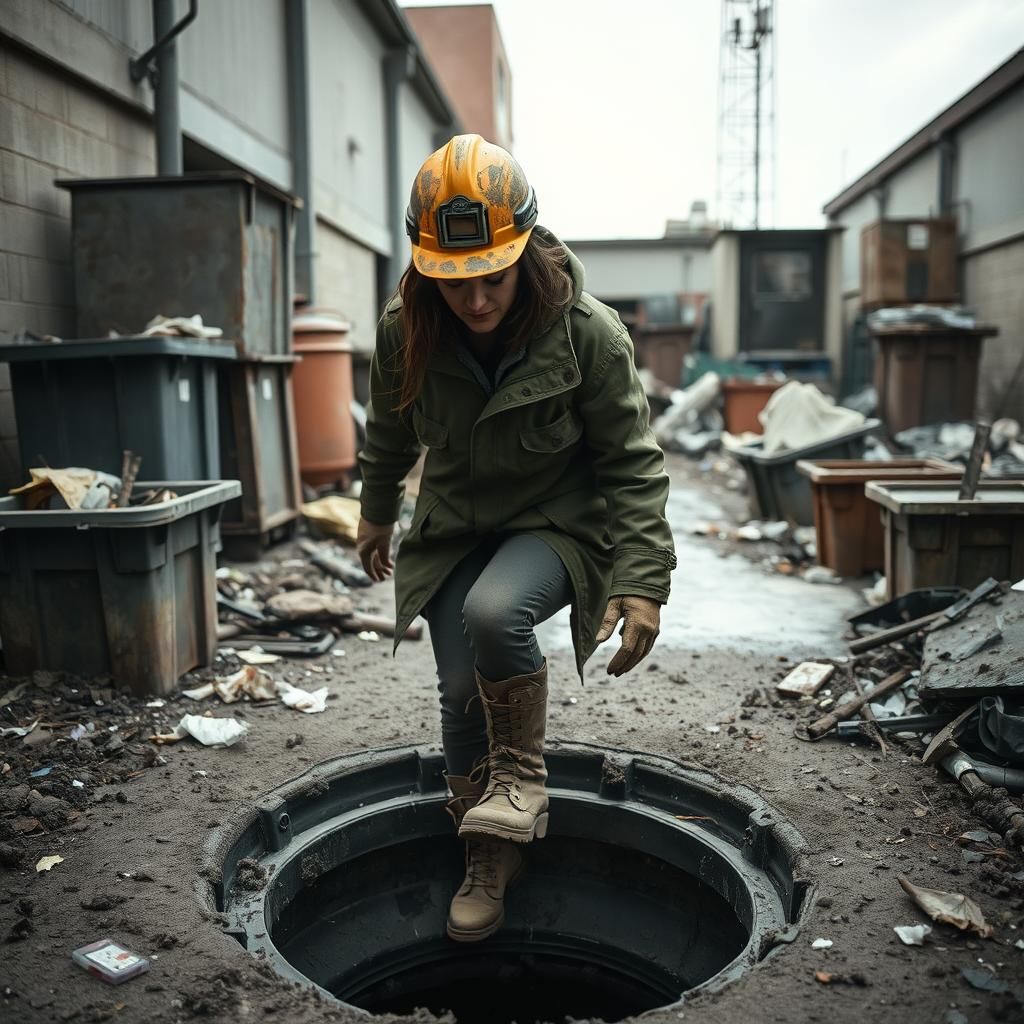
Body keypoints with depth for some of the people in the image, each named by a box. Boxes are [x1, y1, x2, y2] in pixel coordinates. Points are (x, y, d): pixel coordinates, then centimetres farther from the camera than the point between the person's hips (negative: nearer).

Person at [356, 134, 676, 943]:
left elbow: (632, 463, -13)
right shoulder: (404, 332, -11)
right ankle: (489, 860, 24)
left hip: (558, 524, -3)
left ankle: (522, 774, -5)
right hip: (455, 530, 4)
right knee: (461, 693, -3)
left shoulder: (587, 332, -20)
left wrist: (641, 581, -19)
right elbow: (389, 434, 9)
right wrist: (376, 514, 23)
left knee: (493, 612, -34)